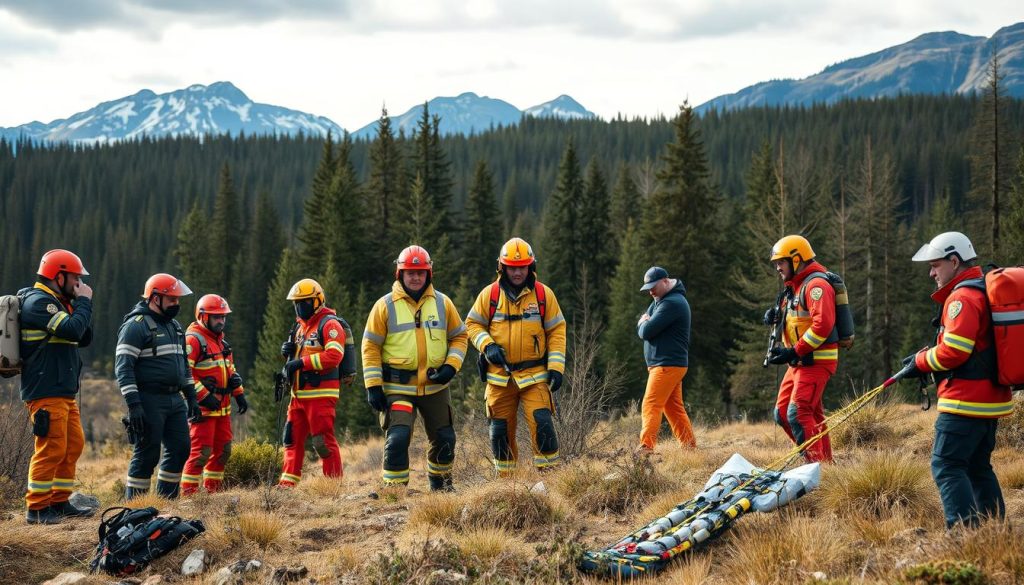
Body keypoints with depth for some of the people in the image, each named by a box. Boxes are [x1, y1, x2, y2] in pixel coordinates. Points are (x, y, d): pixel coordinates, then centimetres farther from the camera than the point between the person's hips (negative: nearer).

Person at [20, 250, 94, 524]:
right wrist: (84, 302, -9)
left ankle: (59, 502, 20)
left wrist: (80, 303, 8)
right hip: (46, 393, -10)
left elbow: (84, 338, 19)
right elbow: (73, 330, -24)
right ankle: (36, 508, -3)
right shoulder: (38, 301, -13)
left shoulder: (57, 303, 19)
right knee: (52, 449, -9)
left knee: (73, 445, 12)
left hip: (64, 392, 10)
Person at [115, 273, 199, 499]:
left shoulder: (174, 326, 18)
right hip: (150, 402, -8)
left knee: (180, 449, 8)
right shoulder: (136, 326, -10)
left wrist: (191, 398, 19)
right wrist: (133, 404, -23)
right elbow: (123, 368, -16)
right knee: (147, 454, -6)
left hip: (175, 400, 8)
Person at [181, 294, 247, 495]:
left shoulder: (221, 340, 18)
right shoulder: (193, 340, -11)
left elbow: (230, 369, 26)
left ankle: (212, 490, 22)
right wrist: (203, 395, -21)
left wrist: (239, 394, 16)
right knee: (201, 451, -12)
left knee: (223, 450, 12)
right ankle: (188, 493, -8)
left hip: (222, 407, 9)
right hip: (202, 408, -9)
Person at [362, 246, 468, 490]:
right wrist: (373, 386, -8)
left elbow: (459, 336, 13)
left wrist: (451, 366, -5)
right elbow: (370, 347, -1)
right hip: (398, 388, -3)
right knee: (397, 438, -17)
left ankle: (440, 484, 35)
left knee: (444, 440, 13)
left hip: (435, 386, 3)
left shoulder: (442, 303, 5)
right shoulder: (385, 306, -3)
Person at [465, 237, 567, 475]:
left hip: (535, 375, -1)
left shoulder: (543, 294, 2)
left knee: (542, 422, -15)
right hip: (499, 375, 2)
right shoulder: (489, 294, 2)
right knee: (500, 429, 6)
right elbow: (473, 323, 9)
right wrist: (487, 345, -10)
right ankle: (504, 478, 19)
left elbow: (556, 331, 4)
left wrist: (556, 367, -4)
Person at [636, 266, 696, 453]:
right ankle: (690, 448, 16)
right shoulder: (660, 300, 18)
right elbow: (642, 330, 14)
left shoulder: (672, 303, -16)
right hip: (670, 365, 10)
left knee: (651, 406, -15)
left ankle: (645, 449, -23)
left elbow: (646, 332, -21)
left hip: (667, 365, -10)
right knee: (674, 408, 12)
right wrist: (645, 323, -9)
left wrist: (643, 324, 1)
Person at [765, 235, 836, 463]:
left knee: (798, 414, -17)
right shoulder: (795, 287, 19)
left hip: (816, 361, -10)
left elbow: (823, 324, -26)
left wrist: (794, 352, -24)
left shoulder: (816, 284, -14)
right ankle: (824, 459, 15)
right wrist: (777, 315, 6)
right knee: (782, 414, 9)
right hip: (800, 362, 10)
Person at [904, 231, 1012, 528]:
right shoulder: (986, 290, 17)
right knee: (978, 467, 17)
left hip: (966, 401, -10)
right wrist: (927, 357, 12)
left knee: (946, 465, -9)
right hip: (991, 398, 10)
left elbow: (954, 351, -23)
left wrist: (920, 361, -6)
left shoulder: (963, 297, -16)